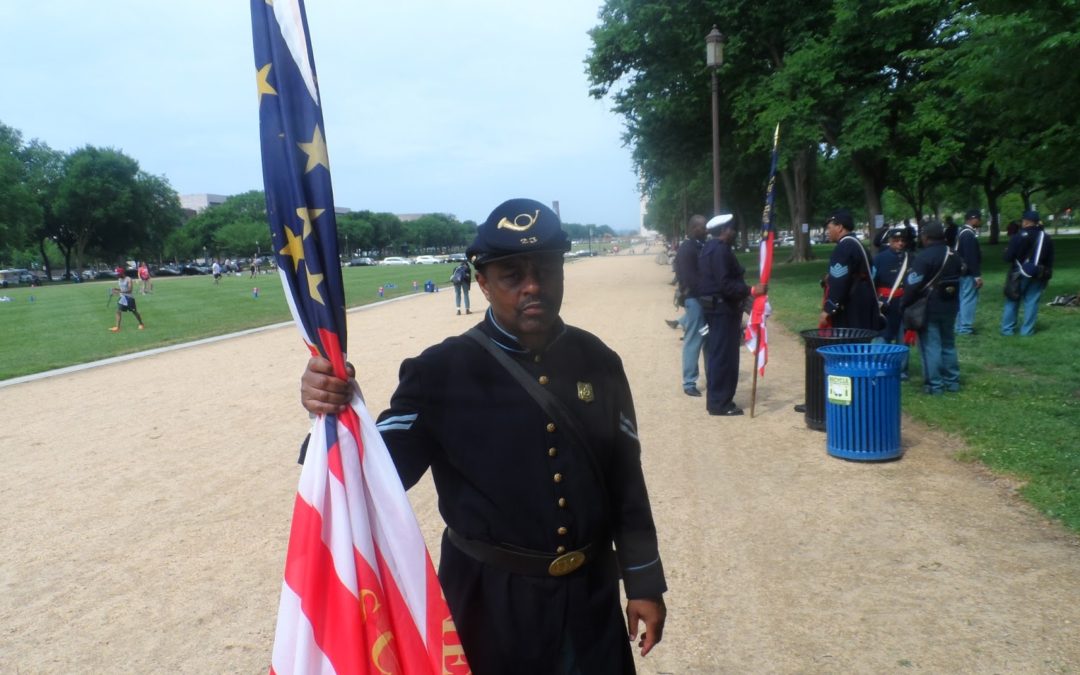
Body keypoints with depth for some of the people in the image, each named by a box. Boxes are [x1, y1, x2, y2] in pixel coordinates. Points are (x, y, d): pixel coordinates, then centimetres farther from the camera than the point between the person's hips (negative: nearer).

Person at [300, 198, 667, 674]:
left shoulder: (598, 362, -3)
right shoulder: (442, 371, -14)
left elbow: (626, 477, 3)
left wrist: (644, 582, 6)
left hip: (591, 593, 4)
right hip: (489, 598, -3)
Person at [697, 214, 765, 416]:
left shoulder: (711, 248, 15)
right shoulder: (720, 250, -18)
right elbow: (725, 284, -26)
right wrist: (751, 291, -25)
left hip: (715, 307, 11)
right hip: (723, 309, -11)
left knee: (717, 355, 15)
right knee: (724, 356, -6)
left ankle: (716, 400, 22)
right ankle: (720, 403, -1)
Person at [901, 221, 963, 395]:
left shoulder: (924, 256, -18)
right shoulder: (953, 255, 10)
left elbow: (913, 284, -20)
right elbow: (957, 279, 18)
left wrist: (905, 305, -11)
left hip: (929, 308, -8)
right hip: (950, 306, 8)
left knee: (931, 346, -3)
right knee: (948, 344, 17)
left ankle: (934, 384, -2)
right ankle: (952, 381, 23)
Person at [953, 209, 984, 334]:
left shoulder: (962, 232, 13)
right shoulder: (969, 234, -18)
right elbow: (971, 257, -23)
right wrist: (977, 275, -21)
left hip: (963, 272, 10)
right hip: (969, 273, -10)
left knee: (963, 299, 15)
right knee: (969, 299, -4)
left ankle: (960, 326, 21)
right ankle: (965, 327, 0)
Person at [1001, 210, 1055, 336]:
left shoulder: (1018, 236, -13)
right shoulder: (1046, 238, 8)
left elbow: (1008, 257, -15)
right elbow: (1050, 260, 12)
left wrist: (1007, 252, 8)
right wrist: (1047, 275, 19)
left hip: (1020, 274, -4)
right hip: (1038, 276, 4)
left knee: (1012, 301, 5)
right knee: (1032, 302, 6)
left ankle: (1007, 329, 6)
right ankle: (1027, 330, 7)